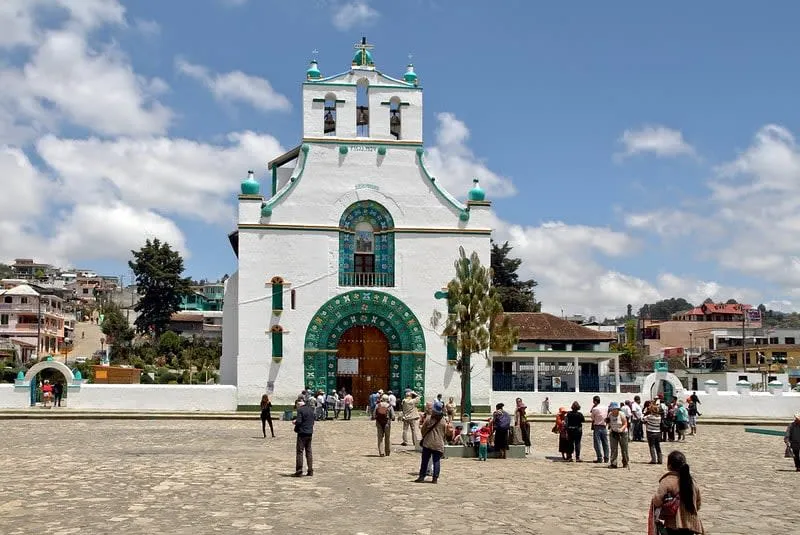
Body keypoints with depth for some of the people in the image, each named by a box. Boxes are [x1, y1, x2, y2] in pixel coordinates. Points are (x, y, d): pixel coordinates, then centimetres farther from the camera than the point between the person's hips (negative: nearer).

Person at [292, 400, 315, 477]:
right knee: (309, 451, 13)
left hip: (302, 433, -7)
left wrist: (295, 422, 1)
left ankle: (299, 471, -4)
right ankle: (310, 470, 13)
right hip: (310, 433, 7)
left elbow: (298, 421, -20)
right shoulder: (311, 409, 8)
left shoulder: (300, 410, -13)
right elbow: (314, 418, 15)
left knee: (300, 451, -2)